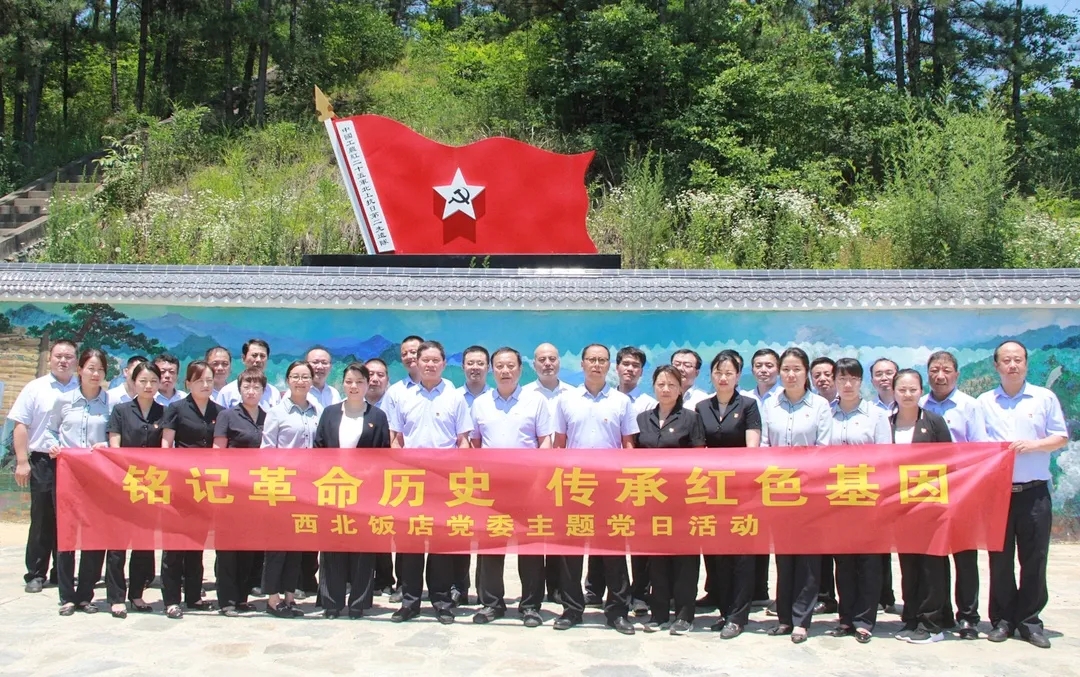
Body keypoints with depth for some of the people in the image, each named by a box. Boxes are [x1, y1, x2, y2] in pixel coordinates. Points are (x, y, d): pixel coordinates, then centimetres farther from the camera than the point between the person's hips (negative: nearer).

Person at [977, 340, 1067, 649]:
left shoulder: (1045, 398, 7)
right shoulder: (984, 402, 9)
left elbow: (1061, 438, 4)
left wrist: (1033, 444, -12)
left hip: (1034, 492, 0)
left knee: (1034, 558, 2)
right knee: (1000, 559, 4)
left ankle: (1030, 621, 12)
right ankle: (1003, 620, 13)